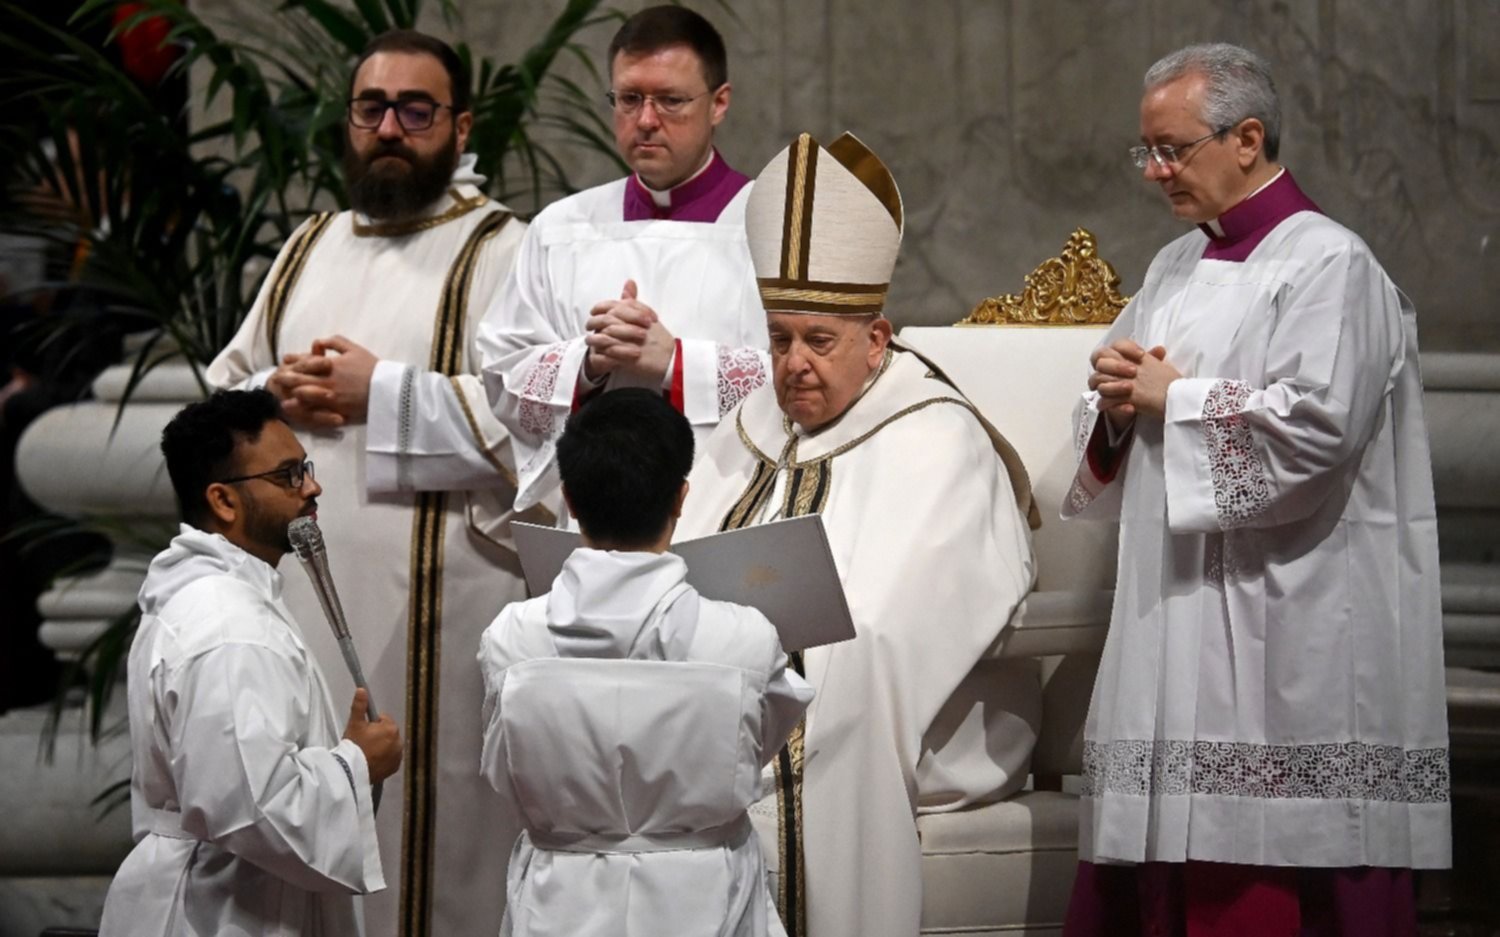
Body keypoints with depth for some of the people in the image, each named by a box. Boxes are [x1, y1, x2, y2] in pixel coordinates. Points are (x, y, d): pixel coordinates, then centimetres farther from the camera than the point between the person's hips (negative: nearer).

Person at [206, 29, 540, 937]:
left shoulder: (500, 252, -2)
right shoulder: (311, 248, 18)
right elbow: (223, 390, 21)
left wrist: (383, 394, -15)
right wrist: (276, 394, -2)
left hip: (428, 598, -6)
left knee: (419, 814, -5)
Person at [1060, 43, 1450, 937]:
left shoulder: (1328, 265, -8)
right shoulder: (1176, 267, 17)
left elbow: (1316, 427, -20)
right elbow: (1110, 428, 23)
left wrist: (1173, 396, -9)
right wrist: (1118, 405, 0)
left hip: (1280, 638, -8)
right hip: (1176, 612, 8)